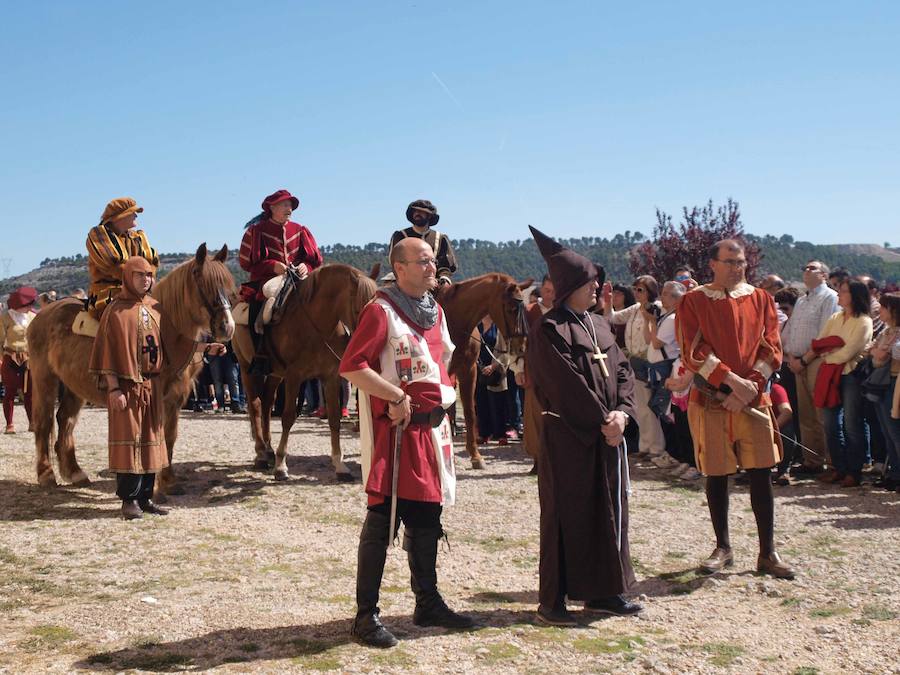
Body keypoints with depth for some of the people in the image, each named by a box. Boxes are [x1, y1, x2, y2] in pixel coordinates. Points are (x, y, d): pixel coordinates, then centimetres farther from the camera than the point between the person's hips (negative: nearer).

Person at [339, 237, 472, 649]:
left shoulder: (435, 311, 13)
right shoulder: (381, 310, -11)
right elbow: (350, 366, -19)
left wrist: (443, 395, 11)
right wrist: (397, 396, -20)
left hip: (433, 427, 8)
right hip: (397, 428, -8)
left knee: (427, 515, 15)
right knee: (382, 521, -4)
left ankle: (427, 603, 27)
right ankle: (366, 615, 4)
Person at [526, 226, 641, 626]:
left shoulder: (599, 325, 13)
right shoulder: (549, 330, -11)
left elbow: (622, 370, 8)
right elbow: (568, 384, -18)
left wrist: (621, 412, -9)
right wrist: (602, 420, -17)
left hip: (607, 435, 8)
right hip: (567, 438, -8)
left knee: (608, 511, 12)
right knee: (566, 515, -2)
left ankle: (601, 592, 24)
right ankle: (552, 600, 7)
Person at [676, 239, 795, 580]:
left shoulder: (760, 299, 8)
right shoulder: (694, 301, 0)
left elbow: (772, 349, 3)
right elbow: (693, 352, -8)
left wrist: (749, 386, -10)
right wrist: (732, 380, -17)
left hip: (753, 399, 2)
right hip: (711, 401, -2)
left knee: (761, 473, 1)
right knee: (717, 475, 5)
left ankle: (767, 552, 11)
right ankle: (723, 548, 19)